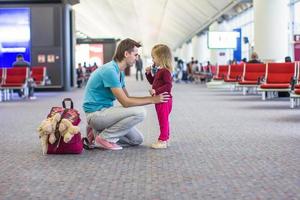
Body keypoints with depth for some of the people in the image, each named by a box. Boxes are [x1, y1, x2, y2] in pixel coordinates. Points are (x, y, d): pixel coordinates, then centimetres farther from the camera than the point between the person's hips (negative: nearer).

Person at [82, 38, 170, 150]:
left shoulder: (120, 72, 11)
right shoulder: (110, 71, -21)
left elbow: (127, 98, 14)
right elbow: (125, 102, -21)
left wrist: (151, 97, 5)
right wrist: (152, 100, -13)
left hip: (104, 111, 10)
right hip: (96, 113, -10)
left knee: (137, 139, 8)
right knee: (139, 112, -22)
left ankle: (99, 132, 10)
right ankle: (104, 138, -11)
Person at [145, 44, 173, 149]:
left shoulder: (165, 71, -19)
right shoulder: (159, 71, 13)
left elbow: (168, 86, -27)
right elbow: (152, 82, 24)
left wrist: (156, 91, -31)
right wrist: (148, 73, 10)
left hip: (164, 100, -10)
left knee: (163, 121, -3)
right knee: (163, 121, 18)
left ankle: (162, 140, 2)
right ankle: (165, 139, 28)